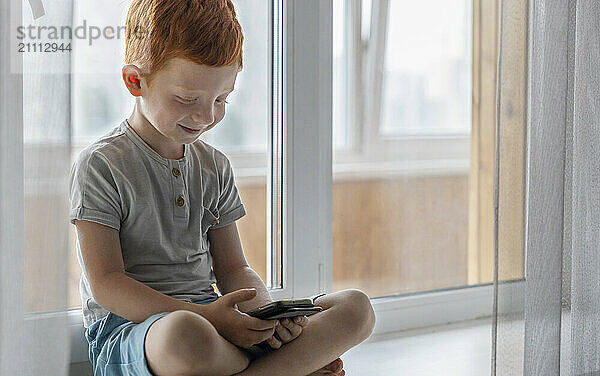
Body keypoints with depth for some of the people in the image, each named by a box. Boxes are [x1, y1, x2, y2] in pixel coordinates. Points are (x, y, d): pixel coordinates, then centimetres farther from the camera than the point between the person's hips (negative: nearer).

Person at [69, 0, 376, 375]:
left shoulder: (215, 166, 13)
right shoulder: (101, 164, -6)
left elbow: (233, 269, 14)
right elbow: (105, 284, -13)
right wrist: (203, 316, -24)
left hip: (209, 313, 6)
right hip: (130, 324, -6)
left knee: (356, 308, -11)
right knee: (184, 336, -45)